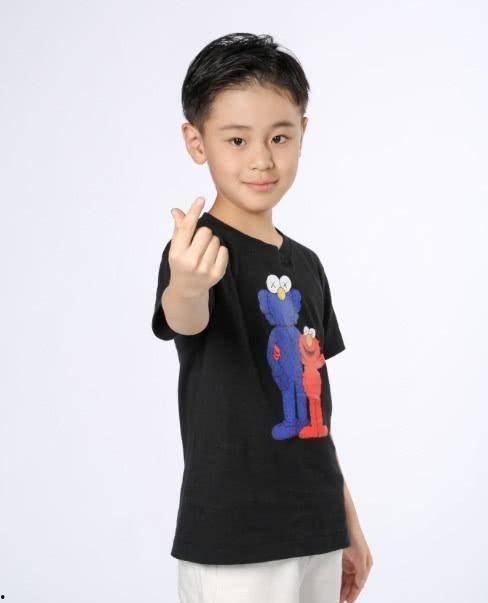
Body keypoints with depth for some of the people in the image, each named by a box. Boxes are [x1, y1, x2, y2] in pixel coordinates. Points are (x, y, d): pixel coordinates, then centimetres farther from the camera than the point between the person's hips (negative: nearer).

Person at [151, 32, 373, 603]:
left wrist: (348, 524, 17)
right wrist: (187, 285, -57)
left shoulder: (307, 266, 9)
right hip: (232, 545, -6)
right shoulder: (198, 250, -12)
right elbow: (185, 319, -35)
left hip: (316, 537, 7)